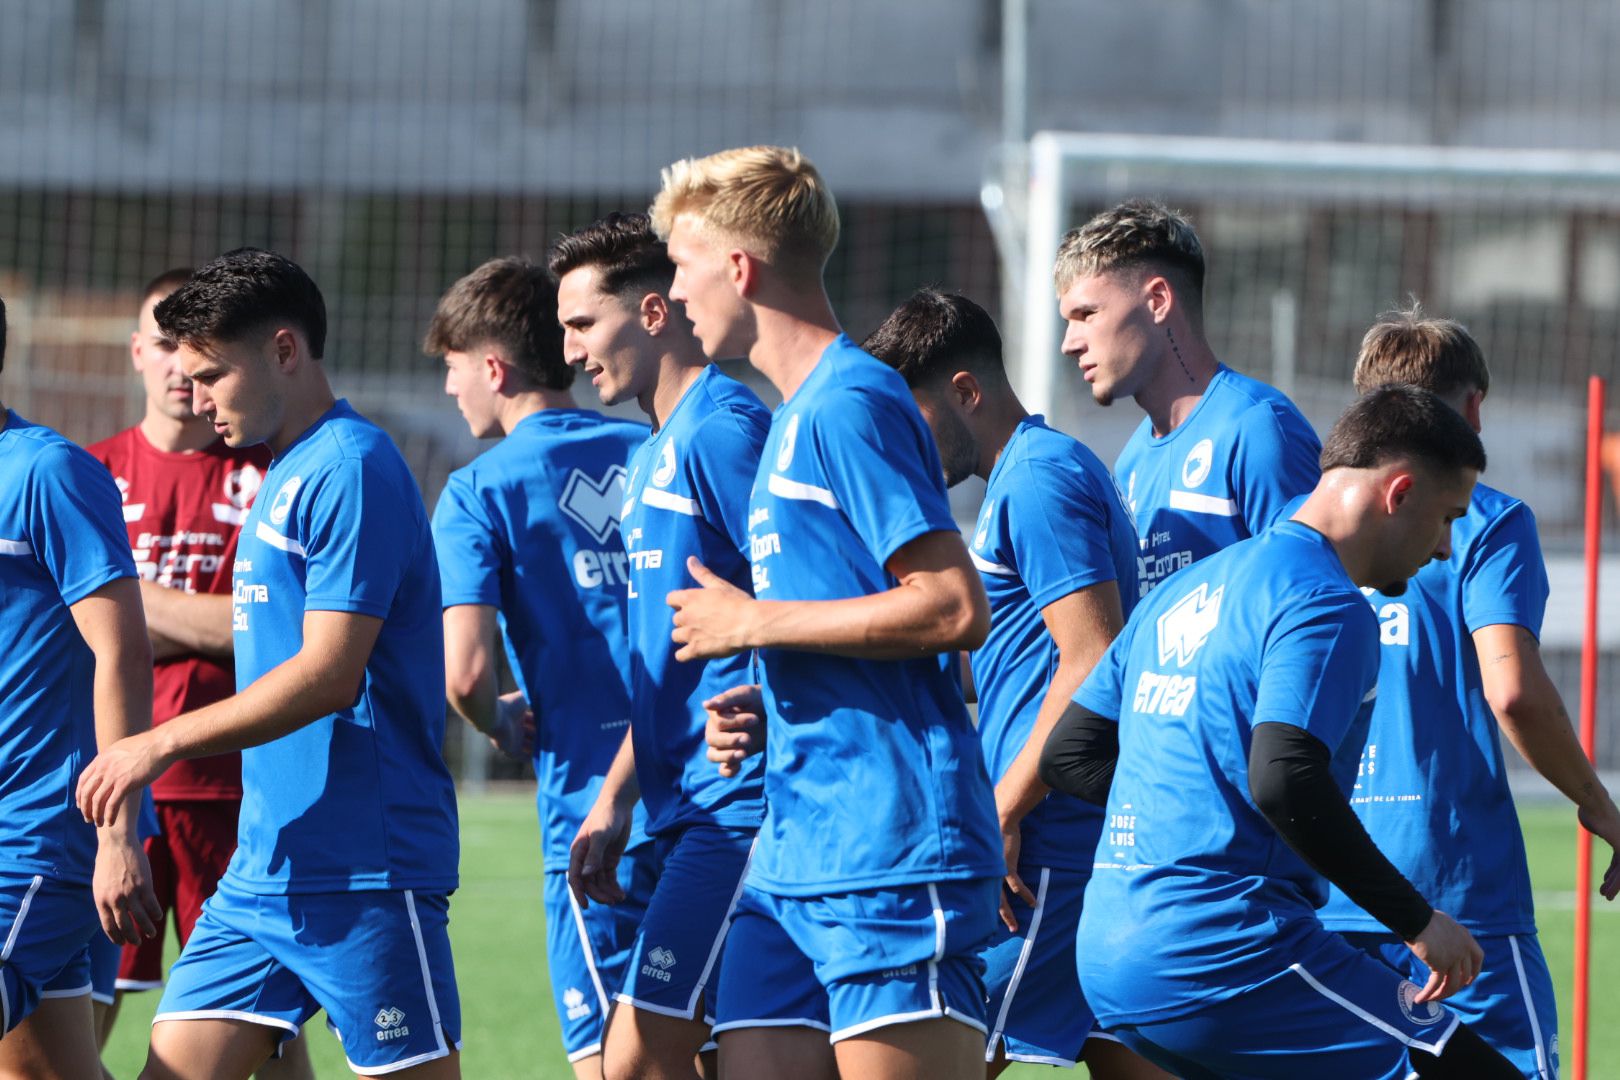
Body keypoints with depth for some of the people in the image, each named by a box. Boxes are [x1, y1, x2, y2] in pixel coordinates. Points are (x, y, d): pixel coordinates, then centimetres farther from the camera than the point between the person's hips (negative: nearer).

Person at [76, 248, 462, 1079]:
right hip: (261, 870, 9)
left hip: (364, 874, -9)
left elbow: (328, 674, -19)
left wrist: (163, 745, -15)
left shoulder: (350, 468, -12)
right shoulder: (282, 476, 18)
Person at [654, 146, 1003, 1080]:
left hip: (891, 853, -10)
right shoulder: (794, 416, 21)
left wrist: (754, 623, -11)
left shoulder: (849, 406, -10)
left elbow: (956, 608, -18)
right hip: (796, 854, 10)